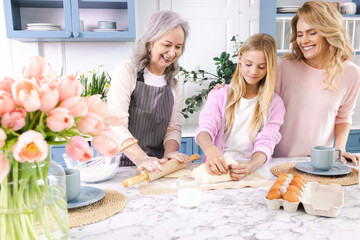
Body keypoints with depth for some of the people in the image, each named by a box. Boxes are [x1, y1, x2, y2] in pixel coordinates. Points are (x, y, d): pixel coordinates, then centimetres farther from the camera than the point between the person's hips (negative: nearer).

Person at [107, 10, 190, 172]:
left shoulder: (173, 84, 12)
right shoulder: (125, 73, -6)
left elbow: (173, 128, 9)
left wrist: (169, 152, -12)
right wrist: (141, 158, -29)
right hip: (123, 163, -4)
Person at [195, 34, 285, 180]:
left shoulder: (275, 104, 8)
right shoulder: (218, 96, 9)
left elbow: (264, 145, -3)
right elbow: (205, 129, -6)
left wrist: (250, 166, -27)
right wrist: (210, 149, -31)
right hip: (217, 169, 0)